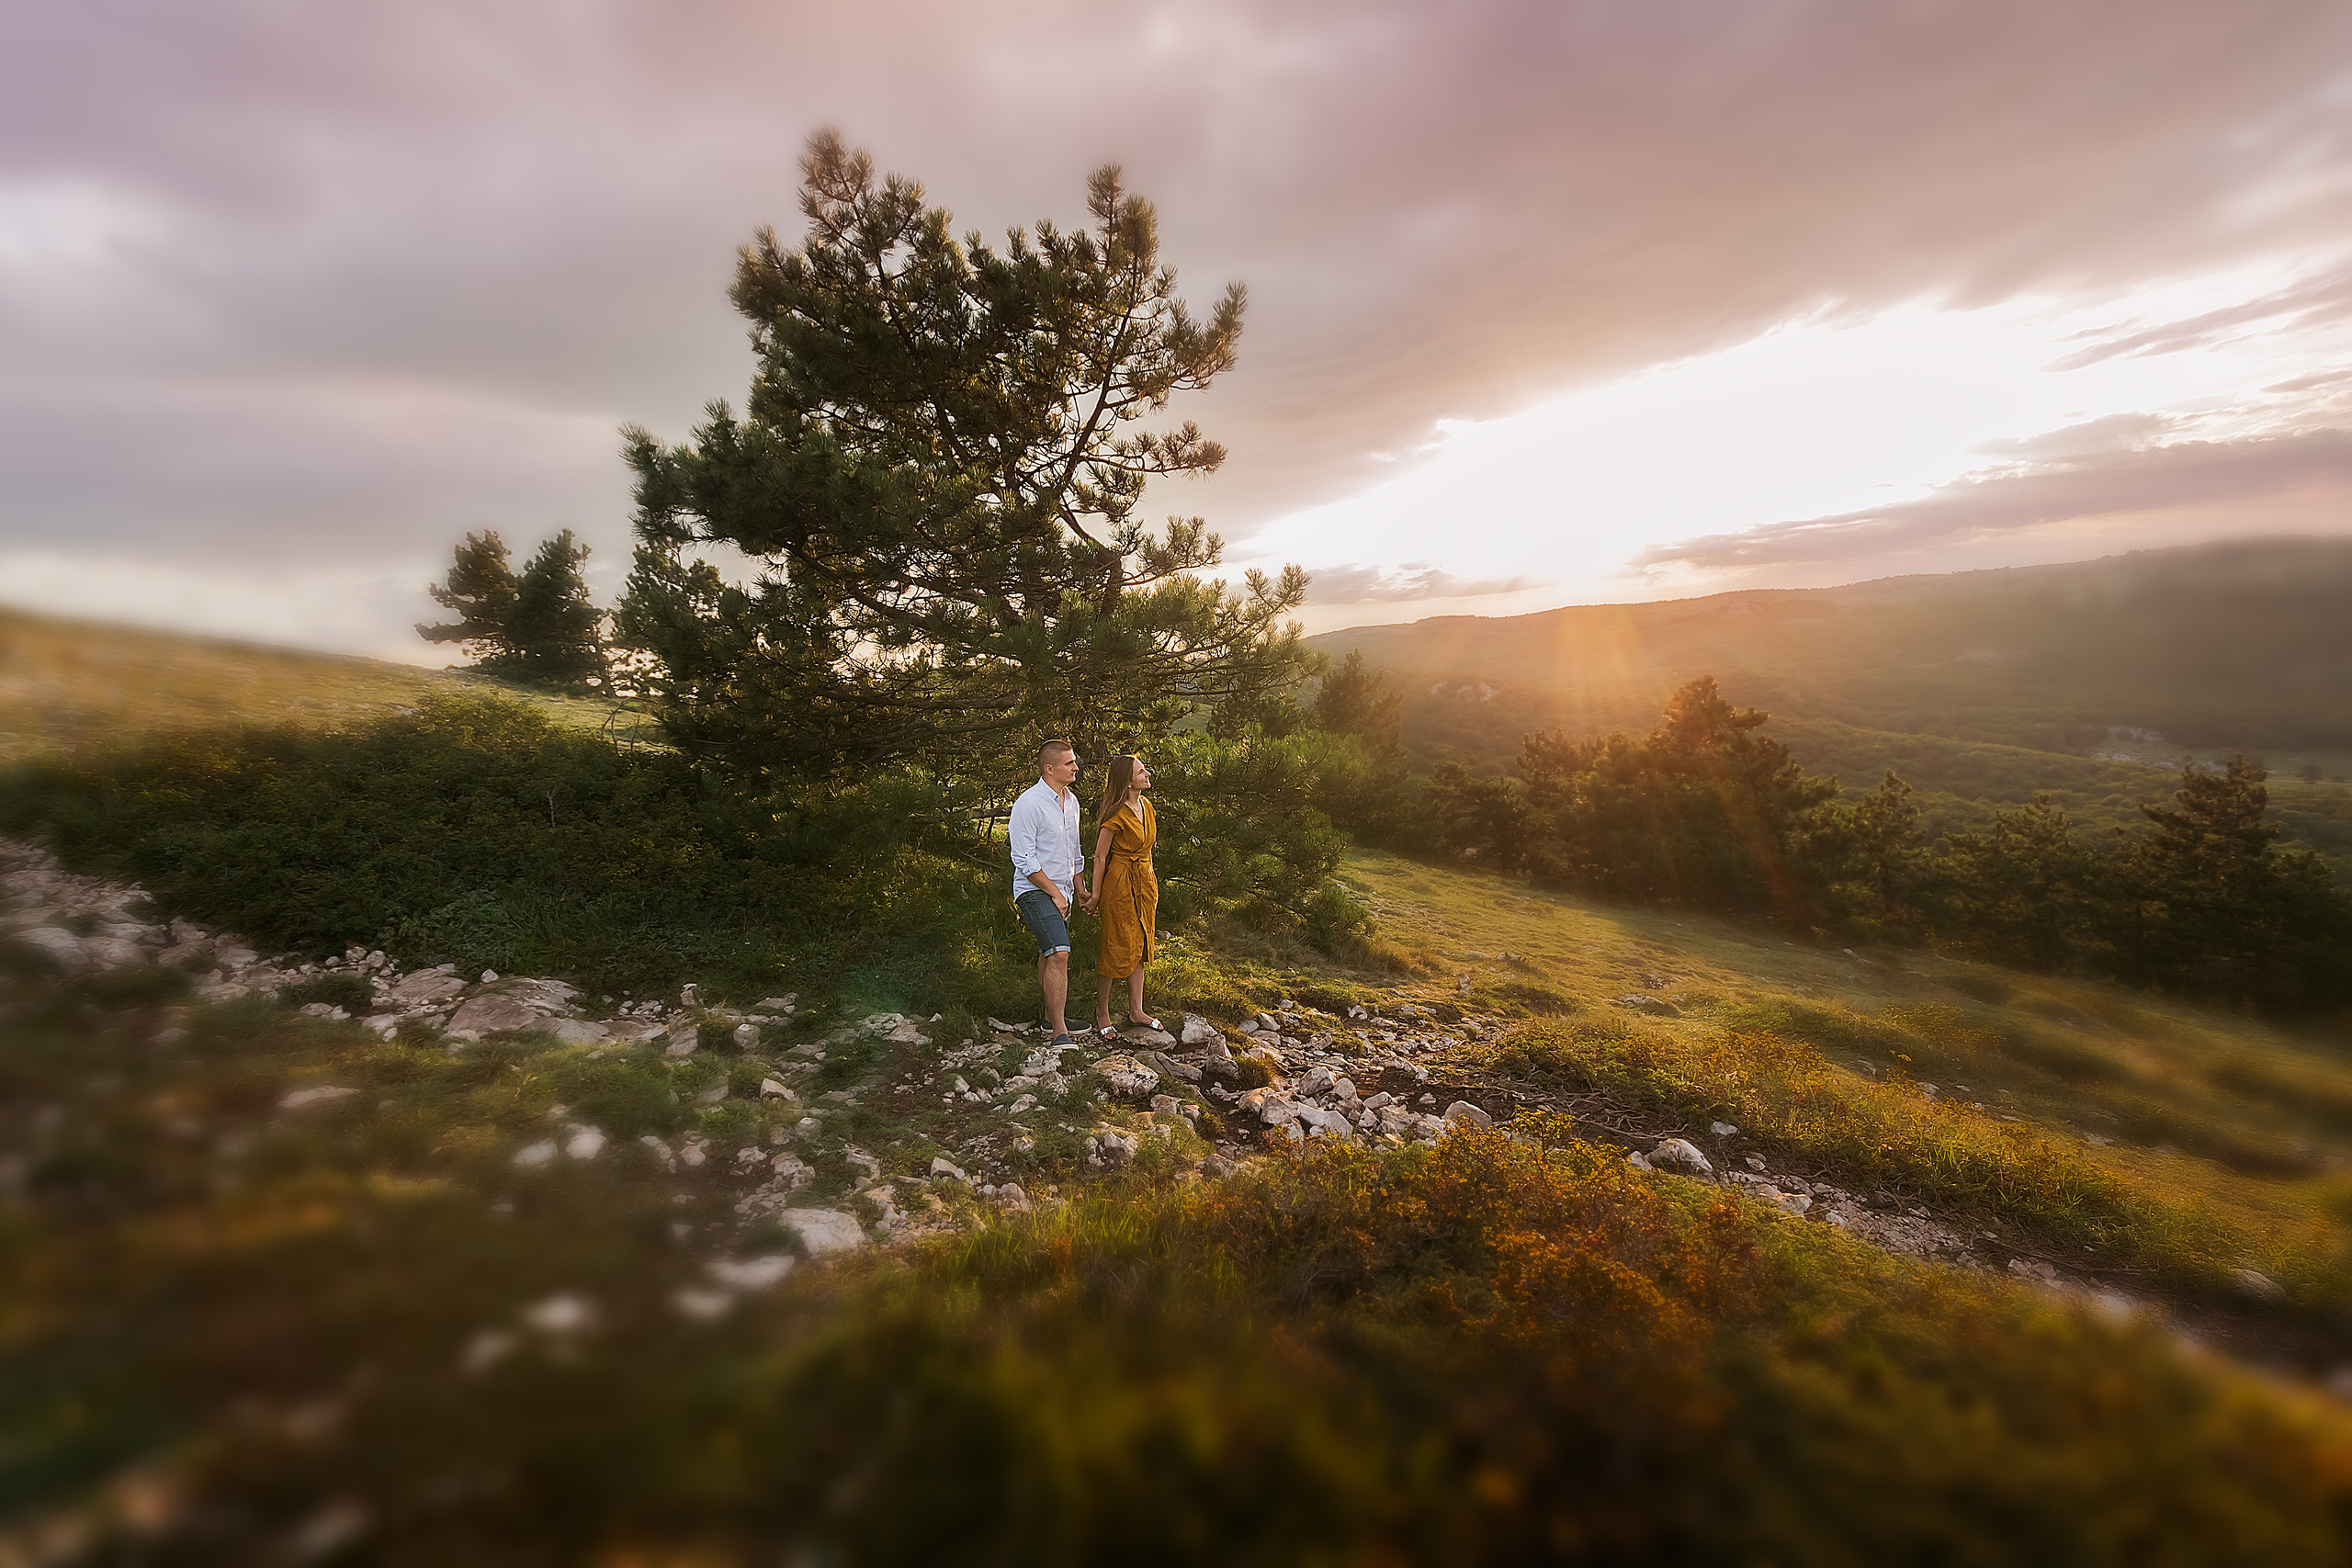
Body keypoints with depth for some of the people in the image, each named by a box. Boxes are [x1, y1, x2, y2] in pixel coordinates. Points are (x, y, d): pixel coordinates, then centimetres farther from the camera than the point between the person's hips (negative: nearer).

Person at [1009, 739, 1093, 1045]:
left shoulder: (1071, 800, 10)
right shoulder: (1028, 803, -16)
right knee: (1059, 954, -19)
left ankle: (1052, 1016, 32)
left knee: (1050, 954, 18)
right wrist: (1055, 894, -15)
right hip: (1035, 890, -8)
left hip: (1061, 890, 8)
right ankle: (1059, 1032, -16)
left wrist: (1079, 891, 20)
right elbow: (1024, 859, -18)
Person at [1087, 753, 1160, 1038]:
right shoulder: (1116, 815, -19)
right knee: (1116, 949, 1)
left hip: (1145, 882, 8)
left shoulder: (1146, 806, 5)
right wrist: (1095, 895, -7)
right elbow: (1100, 857, -12)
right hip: (1119, 885, -8)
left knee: (1140, 946, 13)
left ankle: (1136, 1011, 23)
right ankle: (1102, 1012, 17)